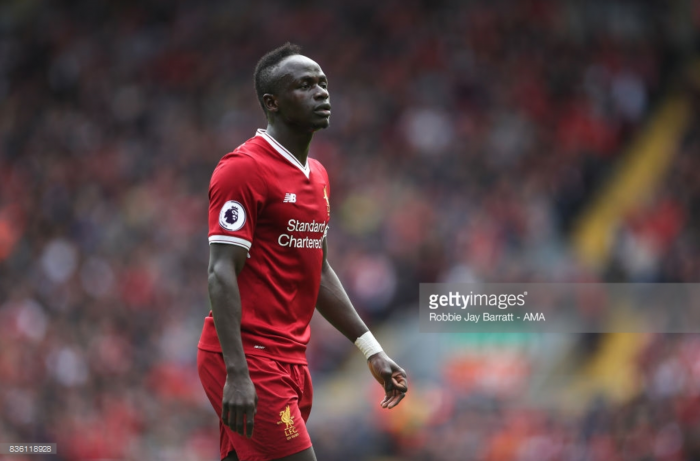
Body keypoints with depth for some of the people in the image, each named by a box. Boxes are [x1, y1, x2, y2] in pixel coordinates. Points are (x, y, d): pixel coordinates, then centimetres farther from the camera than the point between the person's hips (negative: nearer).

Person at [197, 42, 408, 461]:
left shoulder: (318, 176, 16)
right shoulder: (243, 169, -12)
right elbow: (222, 274, -17)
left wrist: (372, 350, 21)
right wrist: (237, 373, -25)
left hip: (292, 359, 9)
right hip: (252, 360, -9)